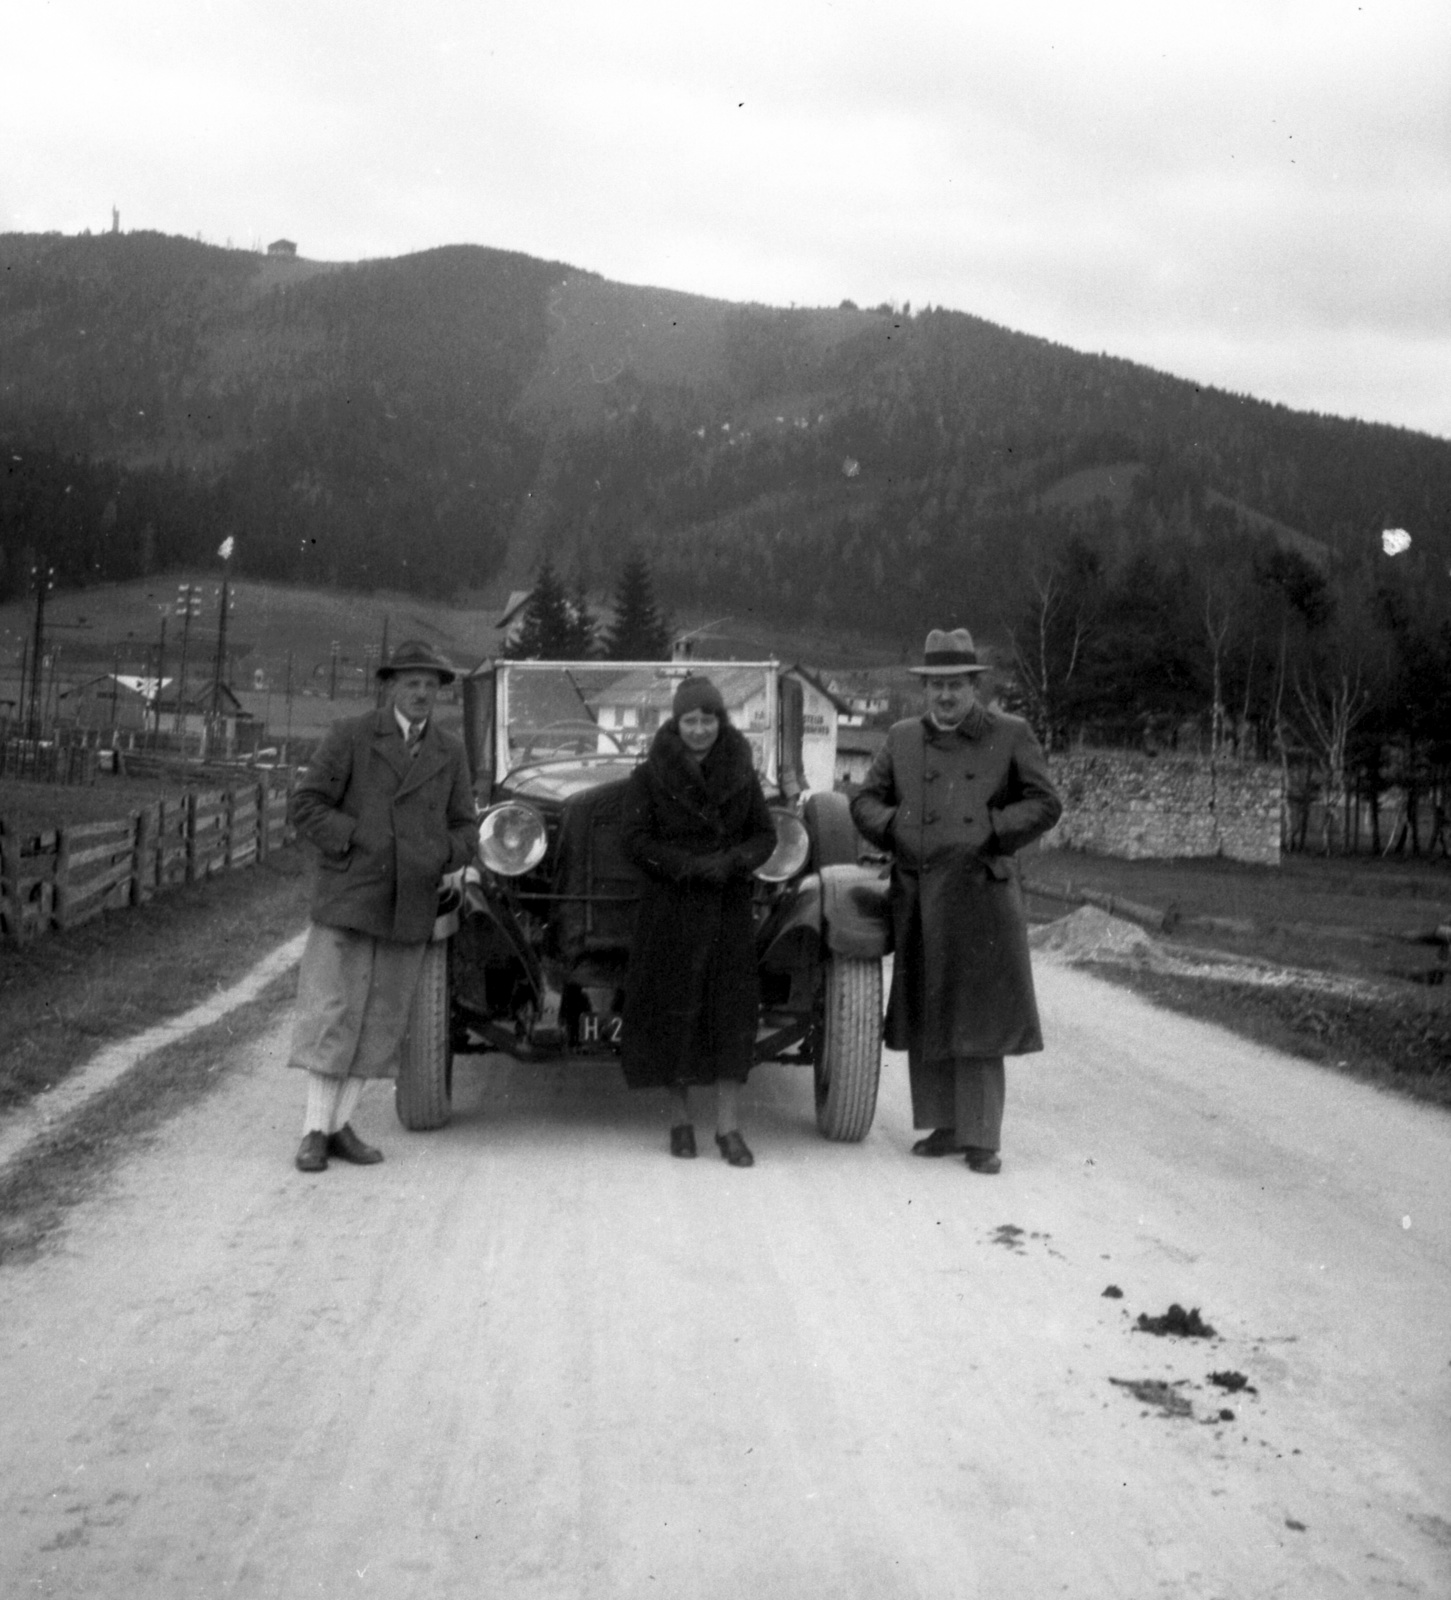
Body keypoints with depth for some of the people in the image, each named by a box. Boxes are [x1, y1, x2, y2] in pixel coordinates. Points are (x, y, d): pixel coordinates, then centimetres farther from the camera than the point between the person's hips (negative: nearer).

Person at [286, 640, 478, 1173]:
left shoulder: (450, 754, 9)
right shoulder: (350, 736, -2)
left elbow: (465, 830, 10)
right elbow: (306, 806, -6)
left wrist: (437, 855, -10)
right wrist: (363, 841, -15)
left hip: (410, 907, 4)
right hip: (346, 897, -4)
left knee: (380, 1020, 5)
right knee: (331, 1013, -4)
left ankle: (340, 1125, 14)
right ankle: (315, 1129, 3)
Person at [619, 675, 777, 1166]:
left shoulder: (742, 775, 5)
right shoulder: (649, 776, -2)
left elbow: (765, 835, 6)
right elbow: (634, 838, -6)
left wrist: (732, 863, -13)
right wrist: (690, 866, -16)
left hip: (729, 906, 2)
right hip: (668, 905, -2)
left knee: (732, 1010, -3)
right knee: (673, 1009, 2)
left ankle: (728, 1127, 1)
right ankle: (681, 1120, 15)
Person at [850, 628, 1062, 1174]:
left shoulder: (1010, 735, 3)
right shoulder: (902, 738, 12)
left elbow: (1045, 803, 1)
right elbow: (864, 800, 14)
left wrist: (992, 832, -11)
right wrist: (894, 827, -5)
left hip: (981, 897, -3)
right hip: (917, 898, 3)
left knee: (981, 1022, -2)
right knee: (924, 1019, 8)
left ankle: (981, 1138, 5)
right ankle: (941, 1127, 21)